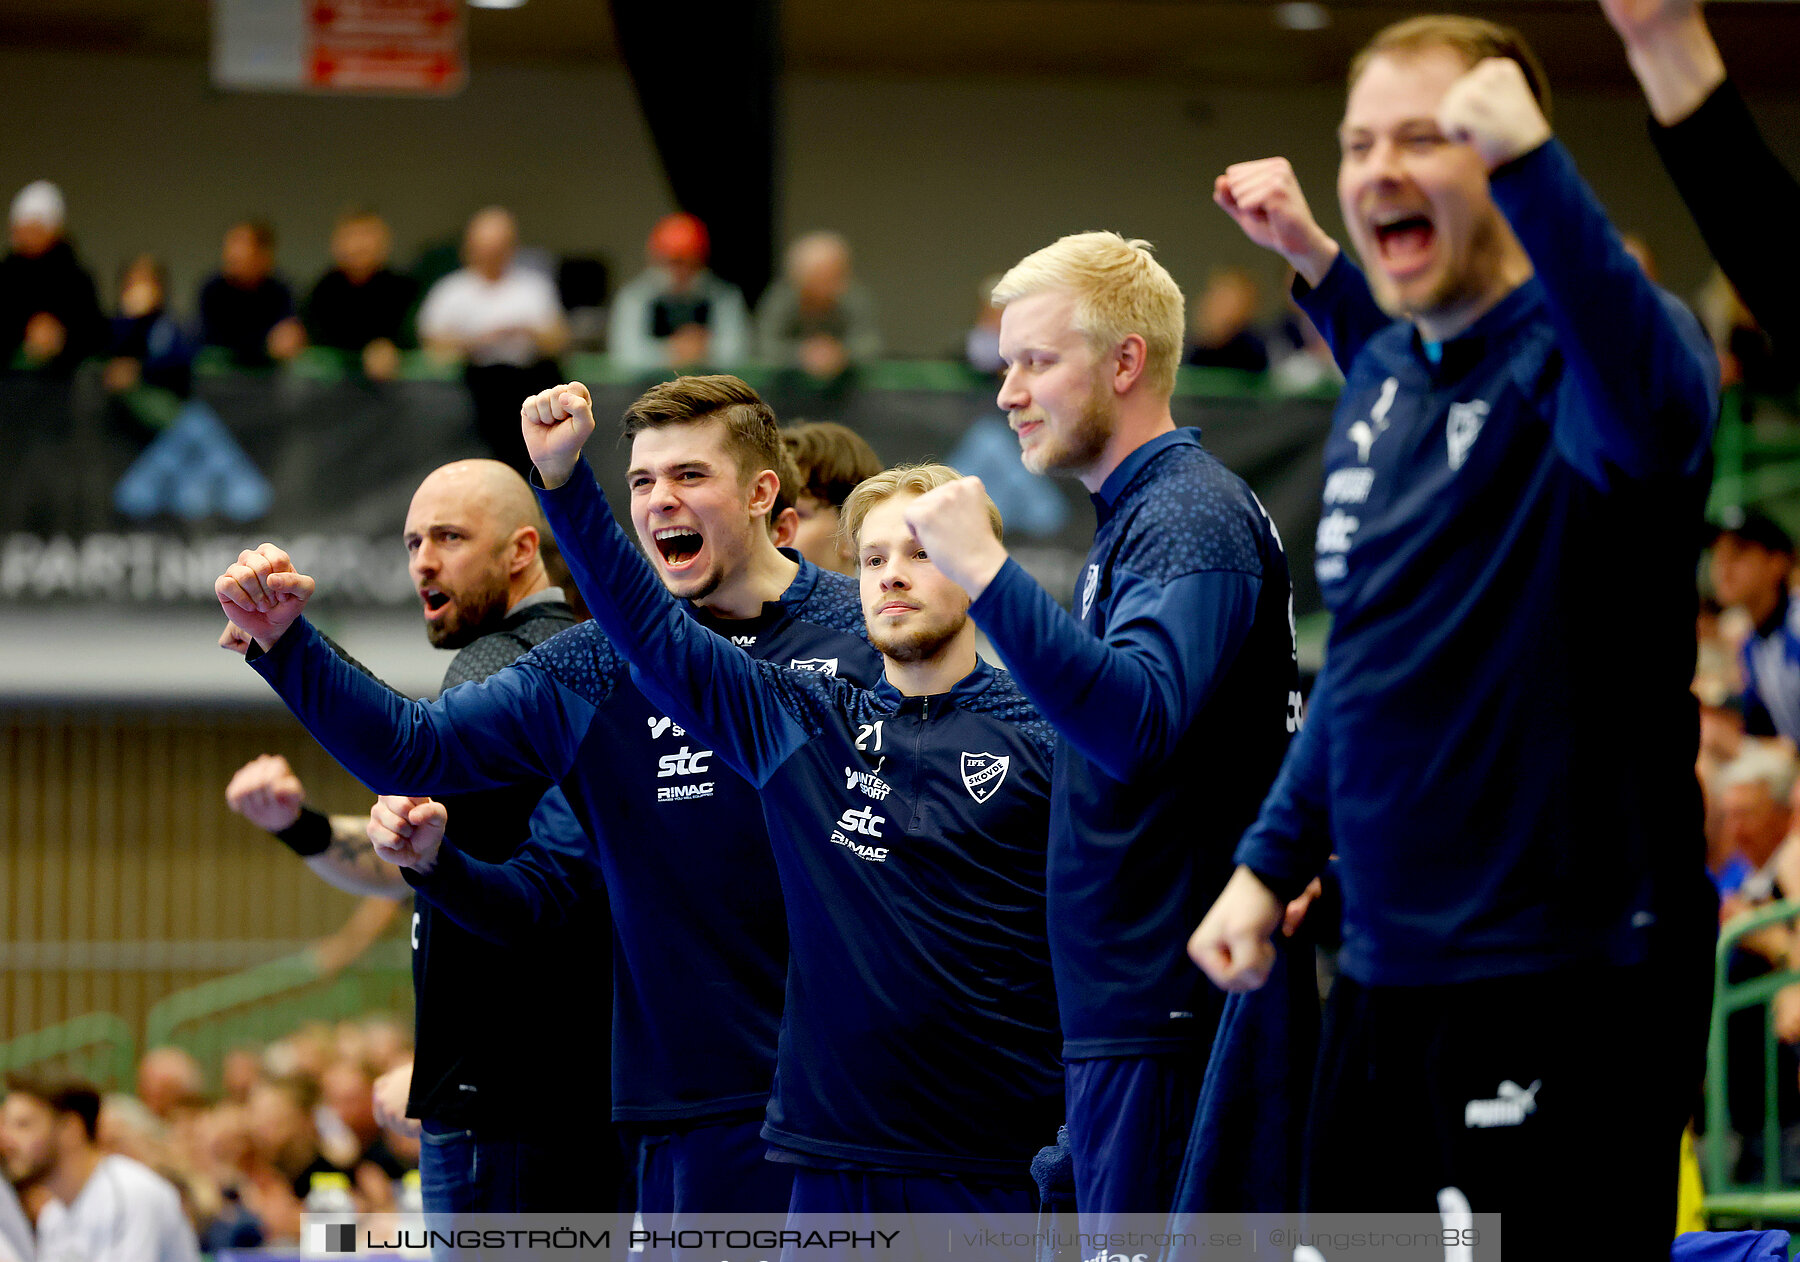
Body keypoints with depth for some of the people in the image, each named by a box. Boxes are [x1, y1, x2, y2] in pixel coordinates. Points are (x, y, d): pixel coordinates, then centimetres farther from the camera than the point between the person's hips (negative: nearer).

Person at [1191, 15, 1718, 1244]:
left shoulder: (1579, 349, -12)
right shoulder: (1382, 370, 13)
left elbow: (1649, 411, -39)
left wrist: (1529, 162, -45)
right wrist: (1271, 858, 19)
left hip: (1562, 978, -8)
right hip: (1384, 978, 8)